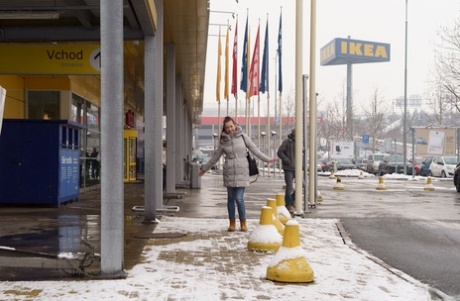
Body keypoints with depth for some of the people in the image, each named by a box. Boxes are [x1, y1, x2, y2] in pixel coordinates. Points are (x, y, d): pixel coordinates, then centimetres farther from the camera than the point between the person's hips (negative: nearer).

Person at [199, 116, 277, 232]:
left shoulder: (243, 136, 2)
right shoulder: (223, 141, 6)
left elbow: (254, 149, 7)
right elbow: (215, 156, 16)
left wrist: (267, 159, 5)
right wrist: (204, 168, 21)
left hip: (241, 171, -2)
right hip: (229, 172, 2)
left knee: (239, 198, -7)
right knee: (231, 198, 8)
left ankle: (243, 223, 8)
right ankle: (232, 223, 20)